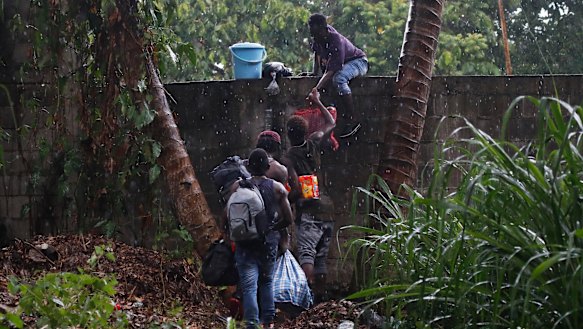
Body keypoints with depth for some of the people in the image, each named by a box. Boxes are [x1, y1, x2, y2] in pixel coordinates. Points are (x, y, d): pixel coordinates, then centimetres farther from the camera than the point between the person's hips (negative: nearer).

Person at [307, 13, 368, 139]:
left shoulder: (336, 40, -34)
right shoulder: (317, 38, -9)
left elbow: (331, 71, -40)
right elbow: (317, 53, 14)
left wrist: (316, 89, -48)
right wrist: (314, 73, 4)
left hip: (358, 61, -10)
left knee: (338, 78, -39)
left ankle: (351, 121, -37)